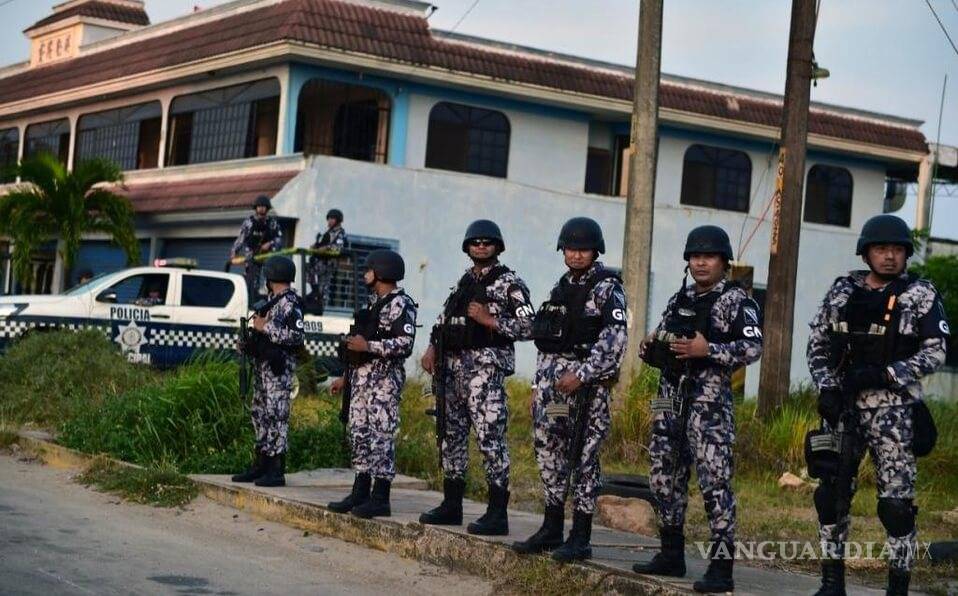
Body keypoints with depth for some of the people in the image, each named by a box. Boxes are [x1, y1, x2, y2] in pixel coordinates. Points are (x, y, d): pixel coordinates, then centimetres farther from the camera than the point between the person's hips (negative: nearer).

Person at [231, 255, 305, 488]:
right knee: (259, 413, 12)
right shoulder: (273, 301, 17)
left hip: (279, 368, -10)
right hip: (263, 365, 10)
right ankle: (261, 465, 19)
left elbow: (297, 336, -20)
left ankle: (277, 471, -7)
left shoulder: (290, 302, -12)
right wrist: (249, 344, 12)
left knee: (277, 415, -9)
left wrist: (265, 327, -17)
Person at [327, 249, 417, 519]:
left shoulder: (400, 304, -9)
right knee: (358, 433, 10)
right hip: (361, 376, 10)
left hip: (384, 377, -9)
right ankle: (360, 493, 17)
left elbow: (406, 344, -20)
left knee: (381, 435, -8)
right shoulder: (372, 302, 20)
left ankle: (380, 498, -5)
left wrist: (368, 346, -22)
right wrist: (345, 377, 23)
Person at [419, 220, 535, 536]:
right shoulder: (464, 281, 19)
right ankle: (451, 504, 20)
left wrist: (490, 320, -15)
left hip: (486, 366, -8)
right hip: (453, 366, 8)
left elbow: (529, 327, -9)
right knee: (452, 434, 11)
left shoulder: (510, 283, -2)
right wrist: (433, 347, 7)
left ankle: (497, 514, -9)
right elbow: (443, 319, 22)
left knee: (490, 436, -11)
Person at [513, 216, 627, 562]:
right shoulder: (562, 287, 16)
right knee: (549, 453, 10)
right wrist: (538, 383, 17)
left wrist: (582, 374, -21)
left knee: (583, 458, -4)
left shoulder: (607, 288, -6)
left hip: (586, 381, -7)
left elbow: (614, 339, -17)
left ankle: (581, 538, 1)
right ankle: (552, 529, 19)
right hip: (552, 377, 7)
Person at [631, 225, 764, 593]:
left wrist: (707, 350, -21)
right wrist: (650, 346, -2)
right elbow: (656, 347, 21)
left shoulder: (736, 300, -2)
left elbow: (753, 348, -13)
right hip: (670, 395, 7)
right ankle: (671, 555, 24)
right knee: (665, 477, 11)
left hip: (709, 399, -7)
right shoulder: (679, 299, 17)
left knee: (714, 482, -9)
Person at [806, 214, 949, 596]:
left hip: (892, 408, -4)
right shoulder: (843, 291, 9)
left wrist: (883, 374, -15)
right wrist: (826, 388, -3)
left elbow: (935, 352, -5)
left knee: (896, 502, -5)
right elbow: (818, 345, 12)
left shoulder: (920, 295, 0)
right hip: (843, 406, 4)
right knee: (832, 495, 6)